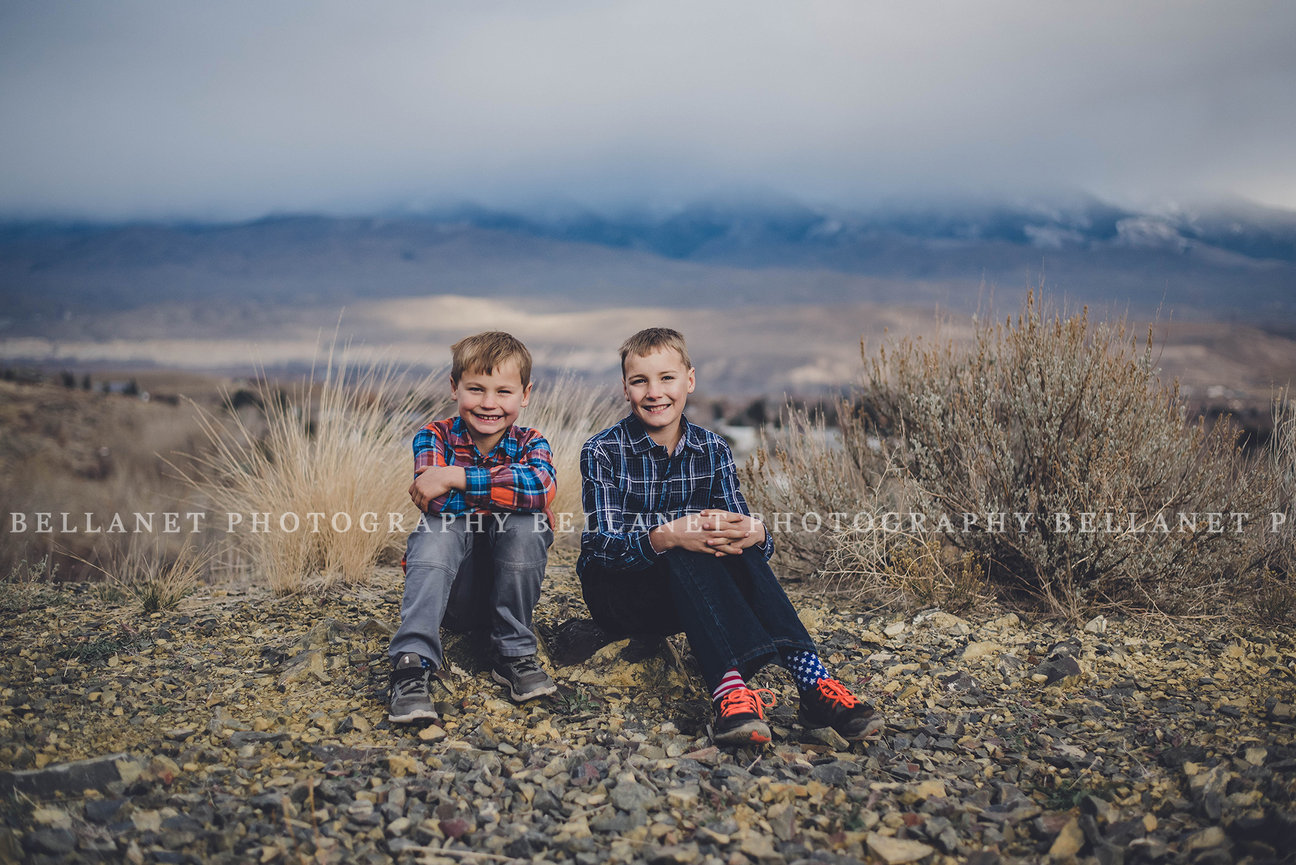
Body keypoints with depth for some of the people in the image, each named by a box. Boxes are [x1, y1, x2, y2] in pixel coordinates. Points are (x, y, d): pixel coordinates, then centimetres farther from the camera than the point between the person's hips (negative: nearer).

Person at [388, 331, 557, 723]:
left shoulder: (530, 444, -1)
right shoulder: (434, 438, -2)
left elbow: (541, 486, -27)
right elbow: (438, 503, -22)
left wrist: (456, 477, -30)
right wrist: (507, 487, -23)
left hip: (510, 584, 1)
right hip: (452, 595, -1)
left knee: (524, 522, -27)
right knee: (436, 531, -30)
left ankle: (514, 654, -17)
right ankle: (412, 662, -37)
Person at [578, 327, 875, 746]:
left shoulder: (712, 450, 3)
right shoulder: (603, 452, -8)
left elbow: (741, 523, -7)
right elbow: (603, 543, -20)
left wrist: (753, 533, -34)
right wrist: (666, 537, -40)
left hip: (691, 593, 3)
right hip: (617, 592, -3)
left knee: (735, 545, -30)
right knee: (684, 555, -35)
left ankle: (811, 679, -43)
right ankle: (729, 688, -55)